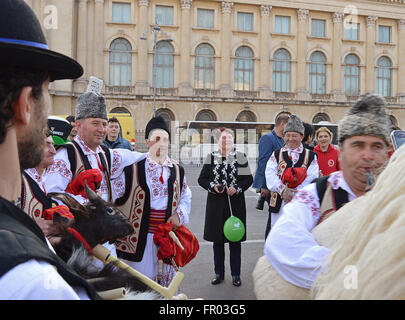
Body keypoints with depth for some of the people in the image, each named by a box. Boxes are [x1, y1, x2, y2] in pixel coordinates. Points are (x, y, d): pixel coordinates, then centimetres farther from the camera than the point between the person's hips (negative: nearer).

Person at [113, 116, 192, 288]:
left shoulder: (177, 170, 6)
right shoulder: (133, 167, -8)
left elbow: (186, 196, 18)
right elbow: (112, 194, -4)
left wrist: (179, 214, 1)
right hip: (140, 235, -4)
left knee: (167, 277, 17)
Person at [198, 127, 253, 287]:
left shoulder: (240, 157, 2)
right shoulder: (211, 157, 5)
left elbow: (248, 179, 1)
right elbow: (202, 179, 6)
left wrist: (237, 188, -14)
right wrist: (213, 186, -11)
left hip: (235, 203, -1)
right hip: (216, 203, 2)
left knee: (235, 240, 6)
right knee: (217, 239, 10)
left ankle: (236, 274, 21)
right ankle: (219, 273, 25)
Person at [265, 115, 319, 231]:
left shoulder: (311, 156, 7)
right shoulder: (276, 155, 11)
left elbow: (312, 178, -5)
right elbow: (270, 175, -3)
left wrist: (294, 193, -16)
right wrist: (283, 190, -18)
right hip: (279, 204, 1)